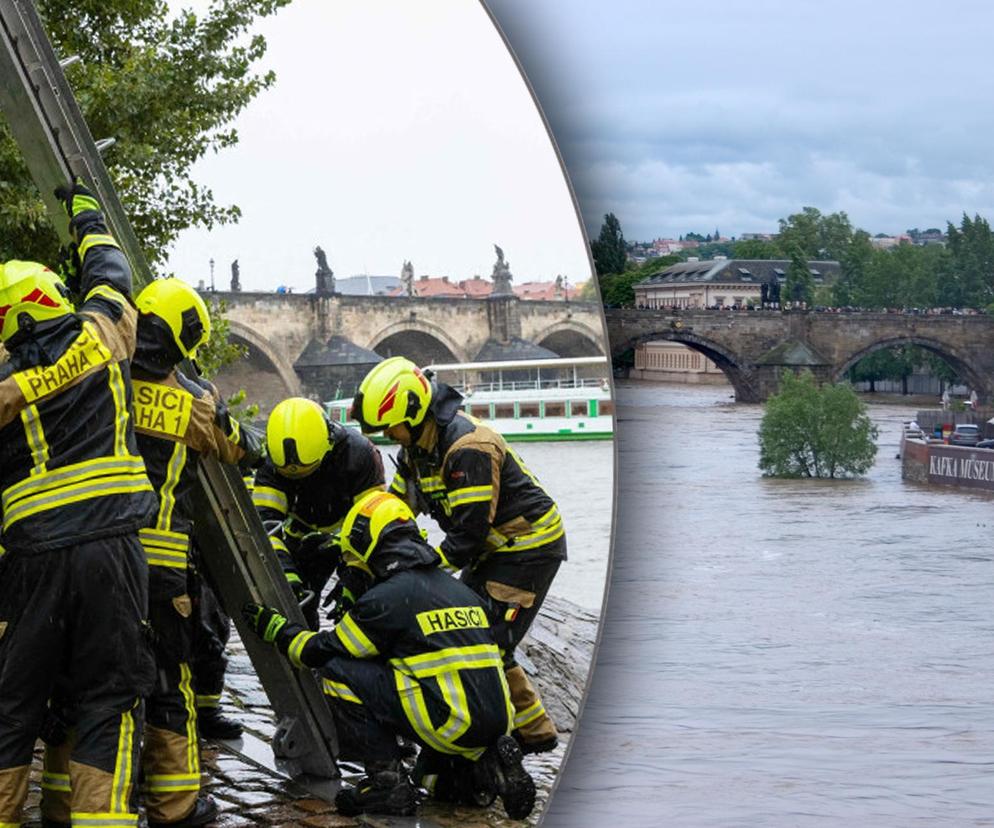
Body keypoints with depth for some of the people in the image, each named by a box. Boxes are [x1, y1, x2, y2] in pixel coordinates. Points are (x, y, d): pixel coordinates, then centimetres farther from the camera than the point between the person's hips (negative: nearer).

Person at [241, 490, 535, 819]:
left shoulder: (387, 597, -4)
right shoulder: (460, 590, 20)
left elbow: (323, 653, 5)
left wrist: (276, 629, 22)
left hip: (451, 723, -8)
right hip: (495, 722, 8)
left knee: (338, 673, 1)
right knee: (431, 771, 37)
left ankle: (387, 782, 1)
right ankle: (487, 769, 8)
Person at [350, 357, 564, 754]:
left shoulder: (468, 448, -28)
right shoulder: (419, 443, 3)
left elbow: (470, 532, -29)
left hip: (530, 548, -10)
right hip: (495, 548, 10)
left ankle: (533, 733, -3)